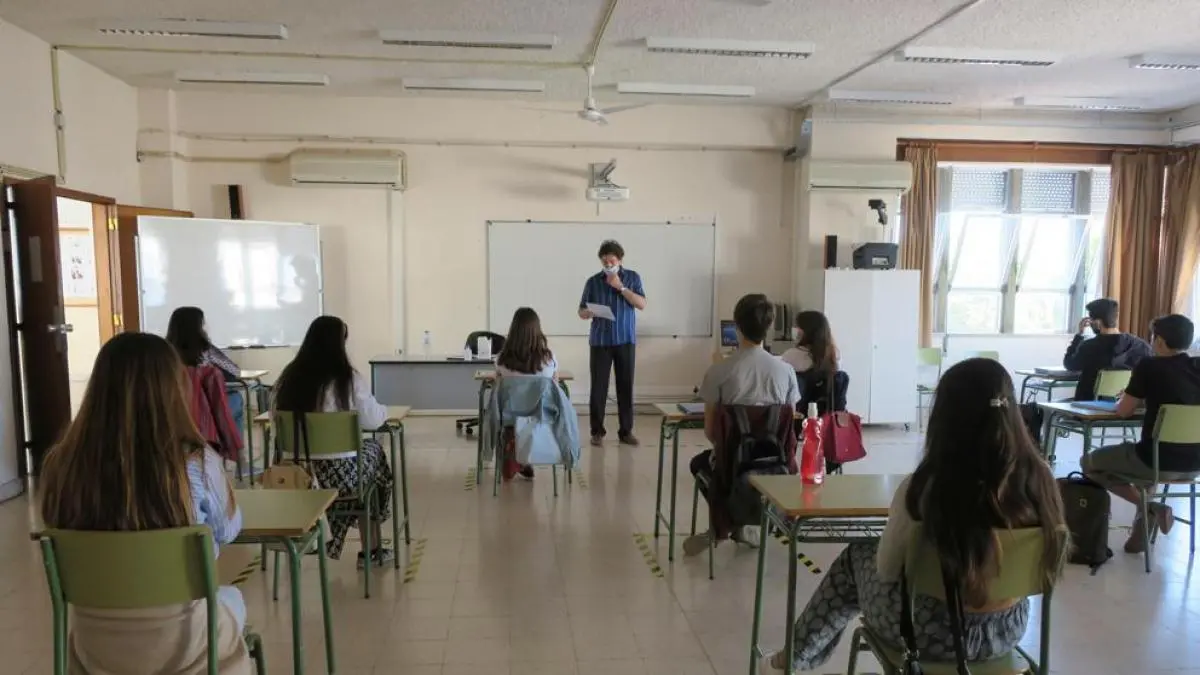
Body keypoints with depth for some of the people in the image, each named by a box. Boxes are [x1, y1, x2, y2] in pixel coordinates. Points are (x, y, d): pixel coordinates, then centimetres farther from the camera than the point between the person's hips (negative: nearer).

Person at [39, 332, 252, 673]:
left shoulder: (60, 465, -15)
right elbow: (228, 531, -4)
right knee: (231, 598, 30)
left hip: (94, 645, 3)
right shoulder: (196, 463, -24)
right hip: (182, 643, -3)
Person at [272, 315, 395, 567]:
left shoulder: (290, 377, -2)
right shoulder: (348, 379, -12)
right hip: (342, 472, -4)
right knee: (373, 450, 27)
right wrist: (382, 410, 19)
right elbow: (372, 421, -4)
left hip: (298, 470, 4)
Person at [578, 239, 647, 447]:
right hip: (600, 341, 0)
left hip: (626, 340, 0)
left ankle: (626, 431, 11)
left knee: (626, 386, 2)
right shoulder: (593, 281, 5)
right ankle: (597, 431, 7)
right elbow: (581, 311, 6)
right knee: (598, 387, -2)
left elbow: (642, 304, -6)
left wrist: (621, 287, -13)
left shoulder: (632, 277, 5)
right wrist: (588, 313, -18)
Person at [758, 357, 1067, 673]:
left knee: (856, 557, 25)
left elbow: (886, 569, -10)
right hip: (1008, 629, 4)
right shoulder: (1040, 478, -13)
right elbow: (1046, 562, 4)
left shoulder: (924, 487, -25)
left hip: (934, 634, -4)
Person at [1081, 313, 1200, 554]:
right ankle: (1145, 517, 26)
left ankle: (1151, 508, 2)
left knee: (1088, 462, 15)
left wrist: (1140, 398, 19)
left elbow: (1123, 410, -1)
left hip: (1159, 462, -7)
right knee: (1138, 455, 36)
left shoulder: (1149, 367, -11)